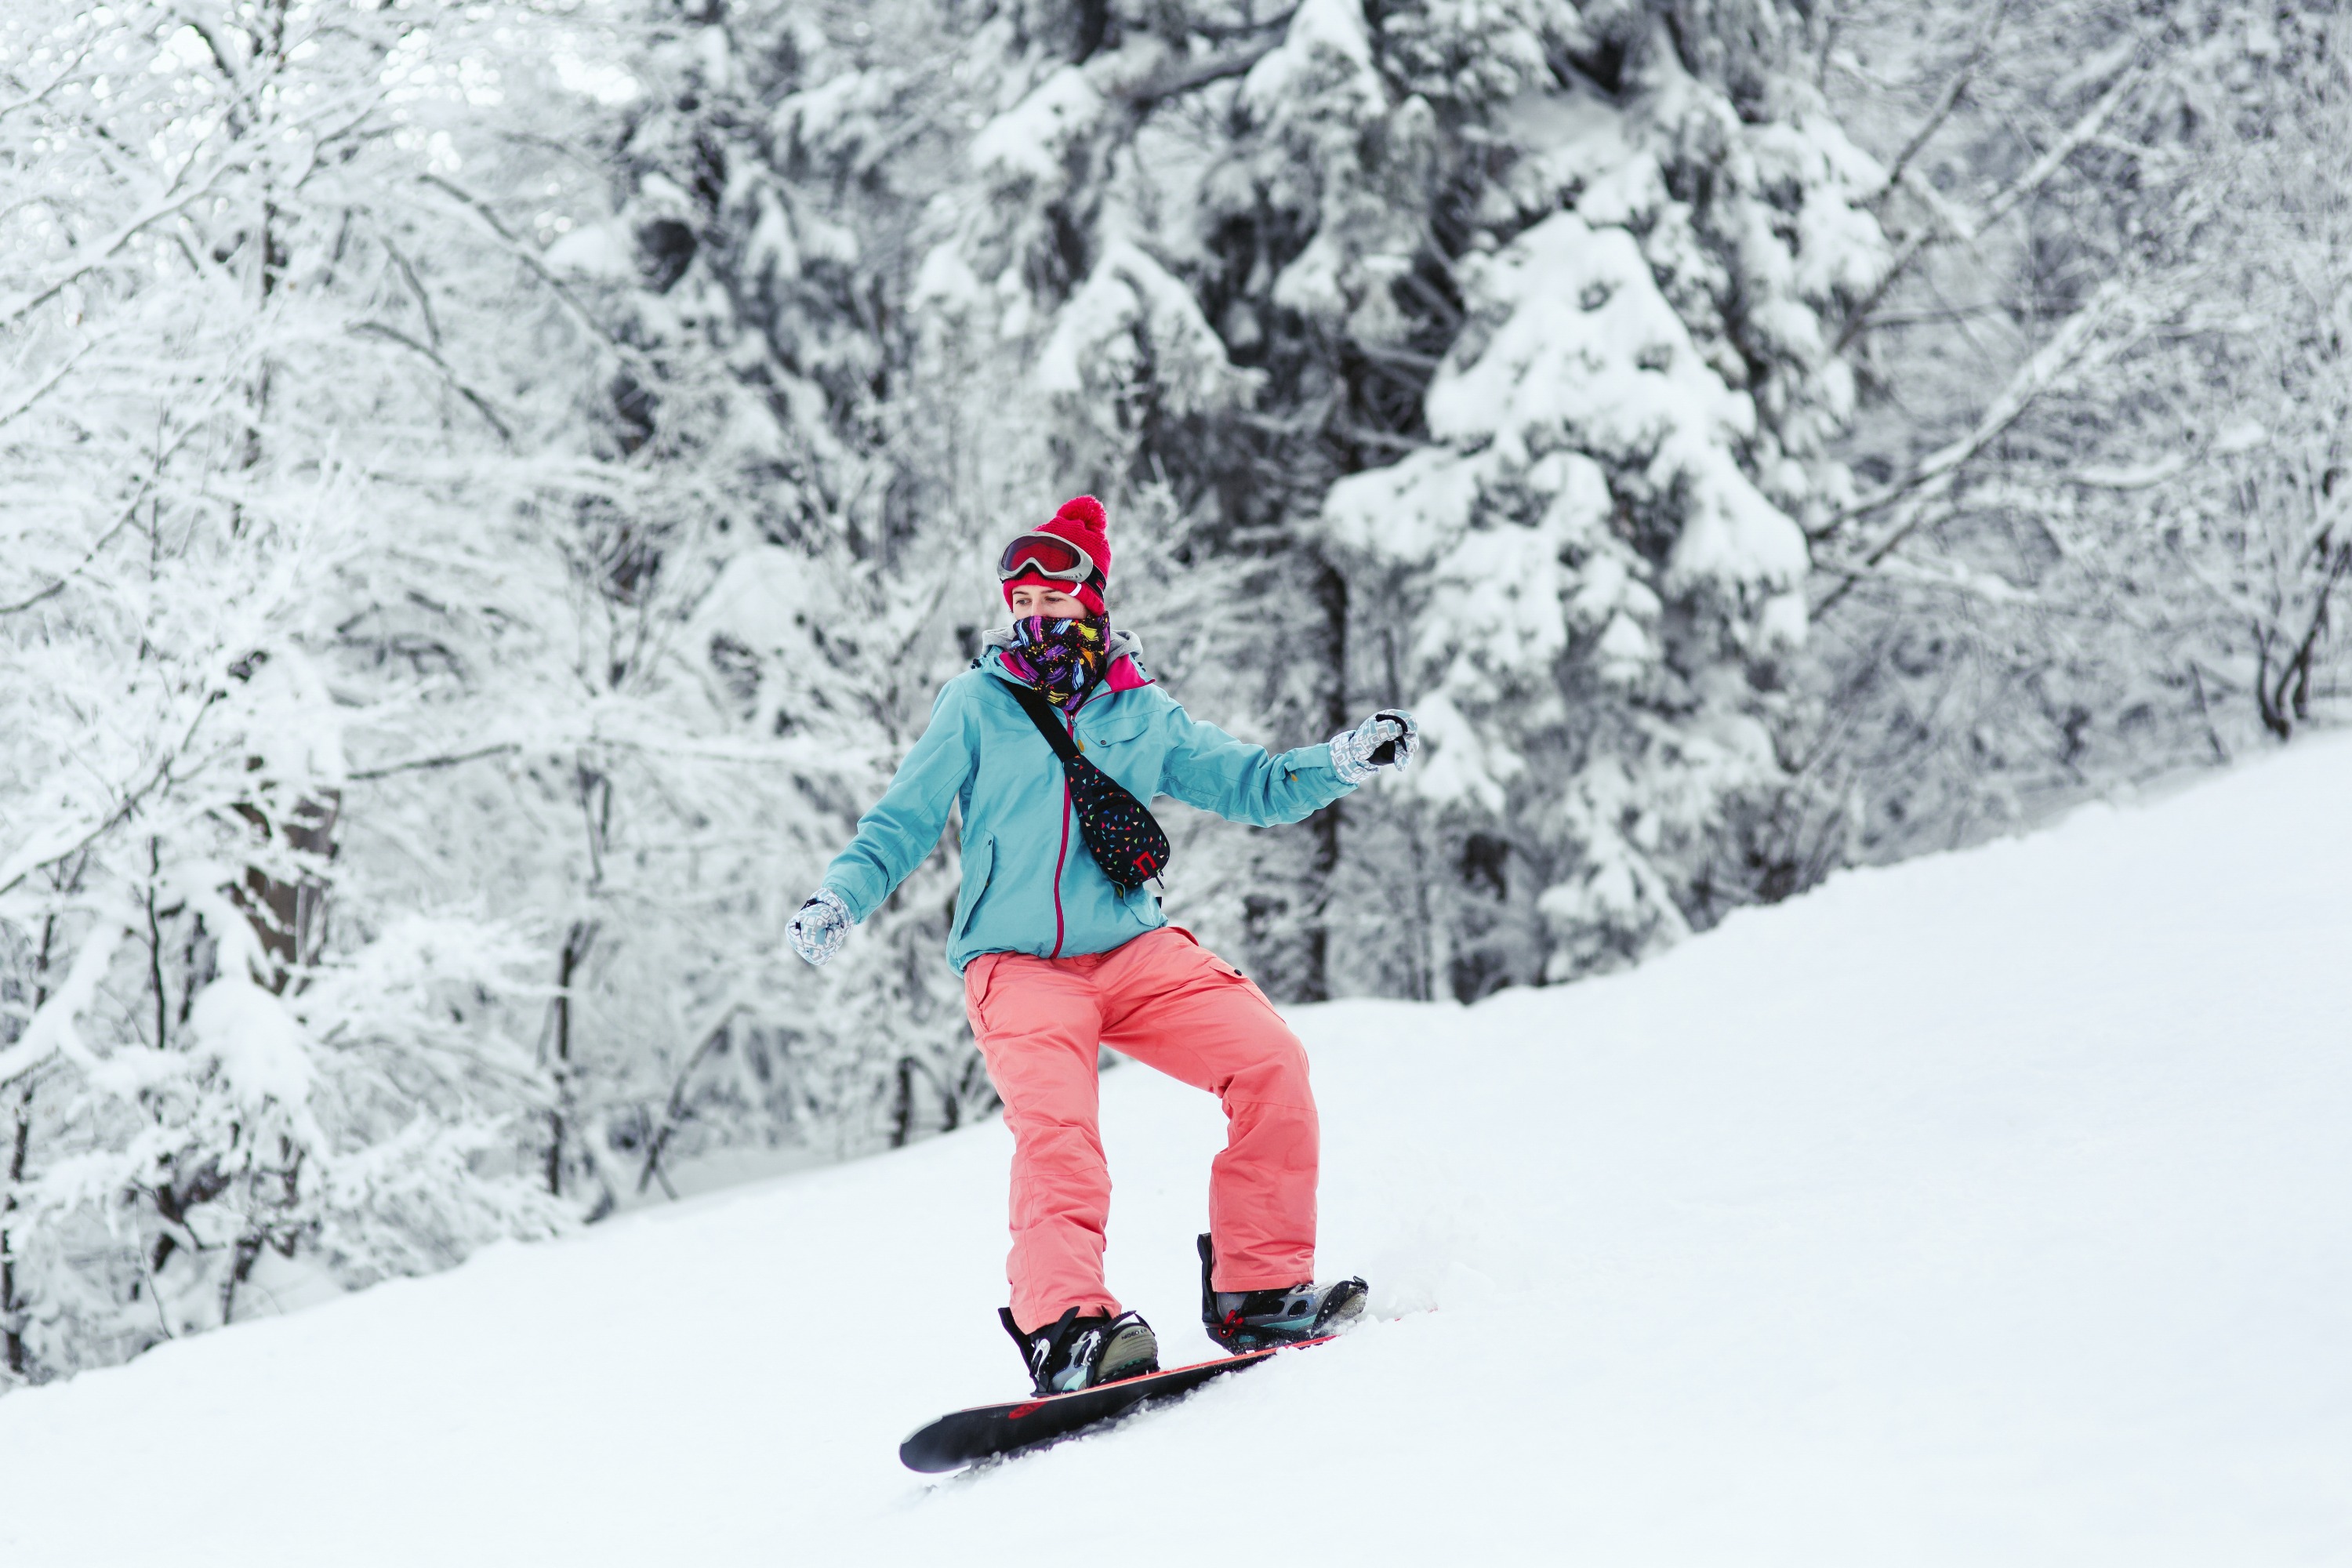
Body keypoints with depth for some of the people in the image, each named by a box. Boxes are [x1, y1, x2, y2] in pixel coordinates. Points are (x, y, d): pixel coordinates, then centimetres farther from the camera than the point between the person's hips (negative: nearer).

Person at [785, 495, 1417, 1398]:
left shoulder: (1142, 715, 13)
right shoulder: (979, 704, 6)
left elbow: (1251, 787, 16)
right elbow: (906, 822, 6)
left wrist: (1345, 762, -1)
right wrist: (842, 895, -11)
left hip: (1133, 950, 3)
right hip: (1017, 964, -3)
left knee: (1268, 1059, -17)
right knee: (1055, 1125, -29)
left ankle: (1257, 1290, -9)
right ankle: (1065, 1325, -38)